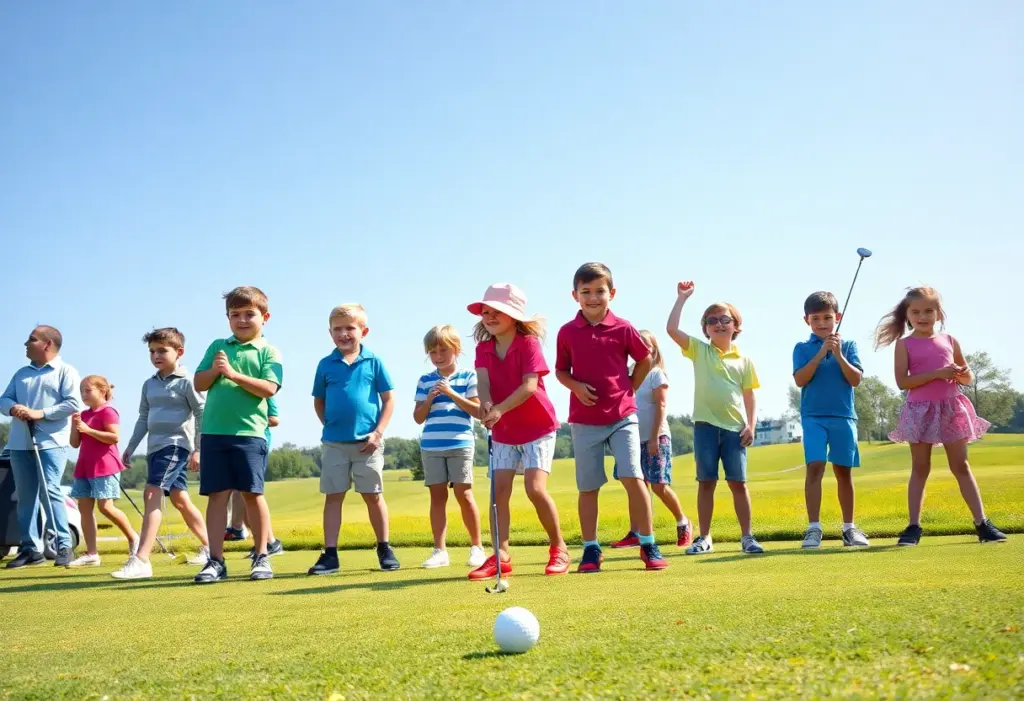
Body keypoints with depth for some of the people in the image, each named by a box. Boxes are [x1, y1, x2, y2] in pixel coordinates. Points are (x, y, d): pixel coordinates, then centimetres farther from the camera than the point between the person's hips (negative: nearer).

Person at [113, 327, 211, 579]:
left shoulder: (186, 382, -8)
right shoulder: (149, 384, 14)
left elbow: (201, 414, -9)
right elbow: (143, 418, 20)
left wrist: (198, 449, -13)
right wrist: (130, 447, 17)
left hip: (176, 445, -8)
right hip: (155, 447, 8)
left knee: (152, 494, -20)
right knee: (180, 499, 15)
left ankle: (141, 560, -24)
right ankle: (209, 547, 29)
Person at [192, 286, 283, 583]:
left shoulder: (268, 352, 3)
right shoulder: (217, 346, 14)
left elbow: (269, 388, -11)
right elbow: (199, 384, 11)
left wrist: (234, 374, -16)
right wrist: (214, 370, -8)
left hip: (250, 433, -3)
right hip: (214, 432, 3)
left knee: (252, 493, 1)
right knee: (217, 495, 3)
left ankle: (261, 556, 14)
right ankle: (216, 561, 6)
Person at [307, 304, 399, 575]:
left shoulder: (373, 362, -2)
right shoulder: (326, 365, 3)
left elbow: (389, 399, 0)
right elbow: (319, 402, 13)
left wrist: (378, 432, -7)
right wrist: (331, 426, 3)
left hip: (367, 442, -2)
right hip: (334, 443, 2)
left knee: (373, 496, 6)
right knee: (333, 497, 4)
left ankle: (384, 549, 18)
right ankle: (329, 554, 7)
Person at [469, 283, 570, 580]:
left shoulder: (528, 343, -15)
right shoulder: (483, 347, 1)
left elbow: (529, 385, -25)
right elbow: (482, 380, -15)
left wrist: (500, 409, -37)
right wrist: (486, 404, -37)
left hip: (538, 427, -5)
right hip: (503, 432, 5)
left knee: (535, 488, -14)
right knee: (498, 489, -2)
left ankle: (559, 549, 4)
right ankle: (501, 556, 2)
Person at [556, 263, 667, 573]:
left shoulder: (623, 328, -2)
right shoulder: (567, 332, -1)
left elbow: (645, 360, 12)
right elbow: (560, 370, 9)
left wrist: (630, 389, 5)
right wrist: (576, 386, -10)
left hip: (622, 416, -1)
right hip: (584, 421, 1)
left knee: (633, 477, -10)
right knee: (588, 487, 6)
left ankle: (648, 546, 1)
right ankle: (591, 550, 16)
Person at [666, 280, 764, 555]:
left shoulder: (744, 360, 6)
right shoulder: (699, 351, 4)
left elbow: (749, 396, 8)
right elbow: (671, 329, -8)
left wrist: (750, 425, -2)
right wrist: (682, 298, -5)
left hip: (734, 427, 0)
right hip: (705, 425, 0)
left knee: (738, 483, 4)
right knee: (706, 482, 4)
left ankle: (747, 537, 11)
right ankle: (704, 538, 11)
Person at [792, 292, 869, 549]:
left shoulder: (848, 345, 7)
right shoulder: (803, 348, 5)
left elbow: (855, 379, -3)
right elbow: (800, 380, -8)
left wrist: (838, 354, -13)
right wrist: (821, 353, -13)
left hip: (843, 416, 2)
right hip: (813, 417, -1)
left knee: (844, 471, 8)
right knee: (815, 467, -13)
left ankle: (849, 528, 17)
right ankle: (814, 528, -11)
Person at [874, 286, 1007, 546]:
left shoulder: (950, 341, 9)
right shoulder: (904, 344, -1)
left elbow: (968, 378, 16)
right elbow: (902, 382, -12)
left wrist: (964, 374, -8)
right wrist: (937, 373, -20)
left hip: (952, 409, 3)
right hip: (920, 411, -3)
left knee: (961, 466, 6)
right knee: (920, 469, 2)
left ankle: (982, 524, 8)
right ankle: (913, 527, 5)